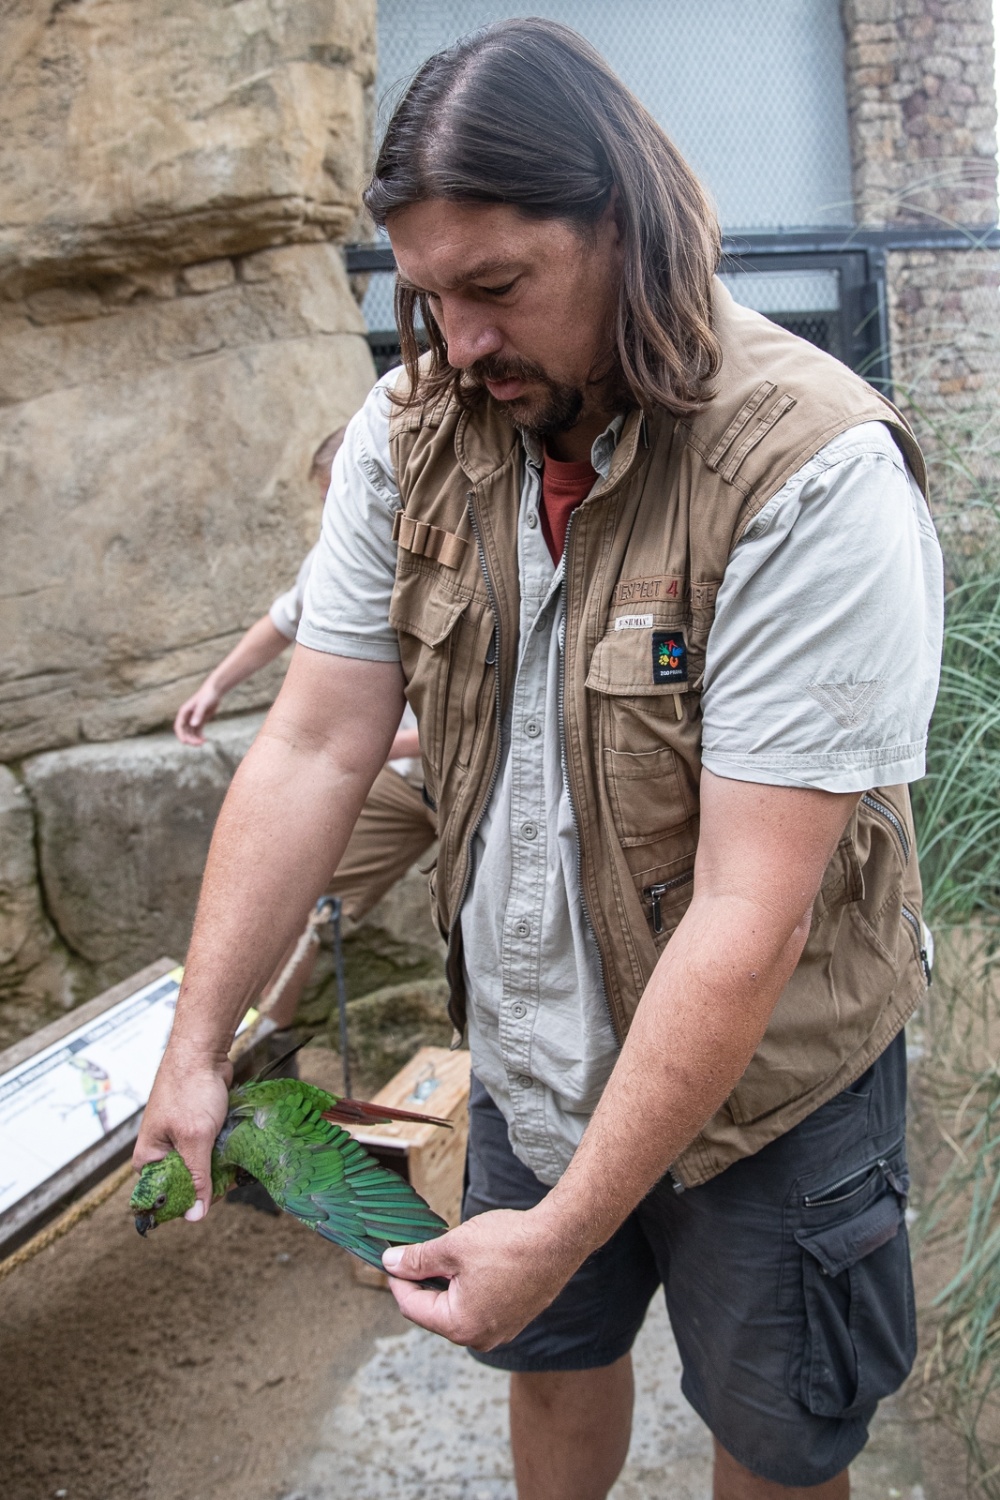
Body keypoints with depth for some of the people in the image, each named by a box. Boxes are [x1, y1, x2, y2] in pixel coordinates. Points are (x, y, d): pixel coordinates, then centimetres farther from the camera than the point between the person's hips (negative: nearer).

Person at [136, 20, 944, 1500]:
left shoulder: (812, 473, -27)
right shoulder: (411, 435, -9)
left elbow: (752, 914, -29)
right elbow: (313, 752, -8)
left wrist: (561, 1231, -25)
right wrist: (195, 1047, -10)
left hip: (763, 1085, -4)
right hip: (528, 1054, 5)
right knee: (551, 1361, 26)